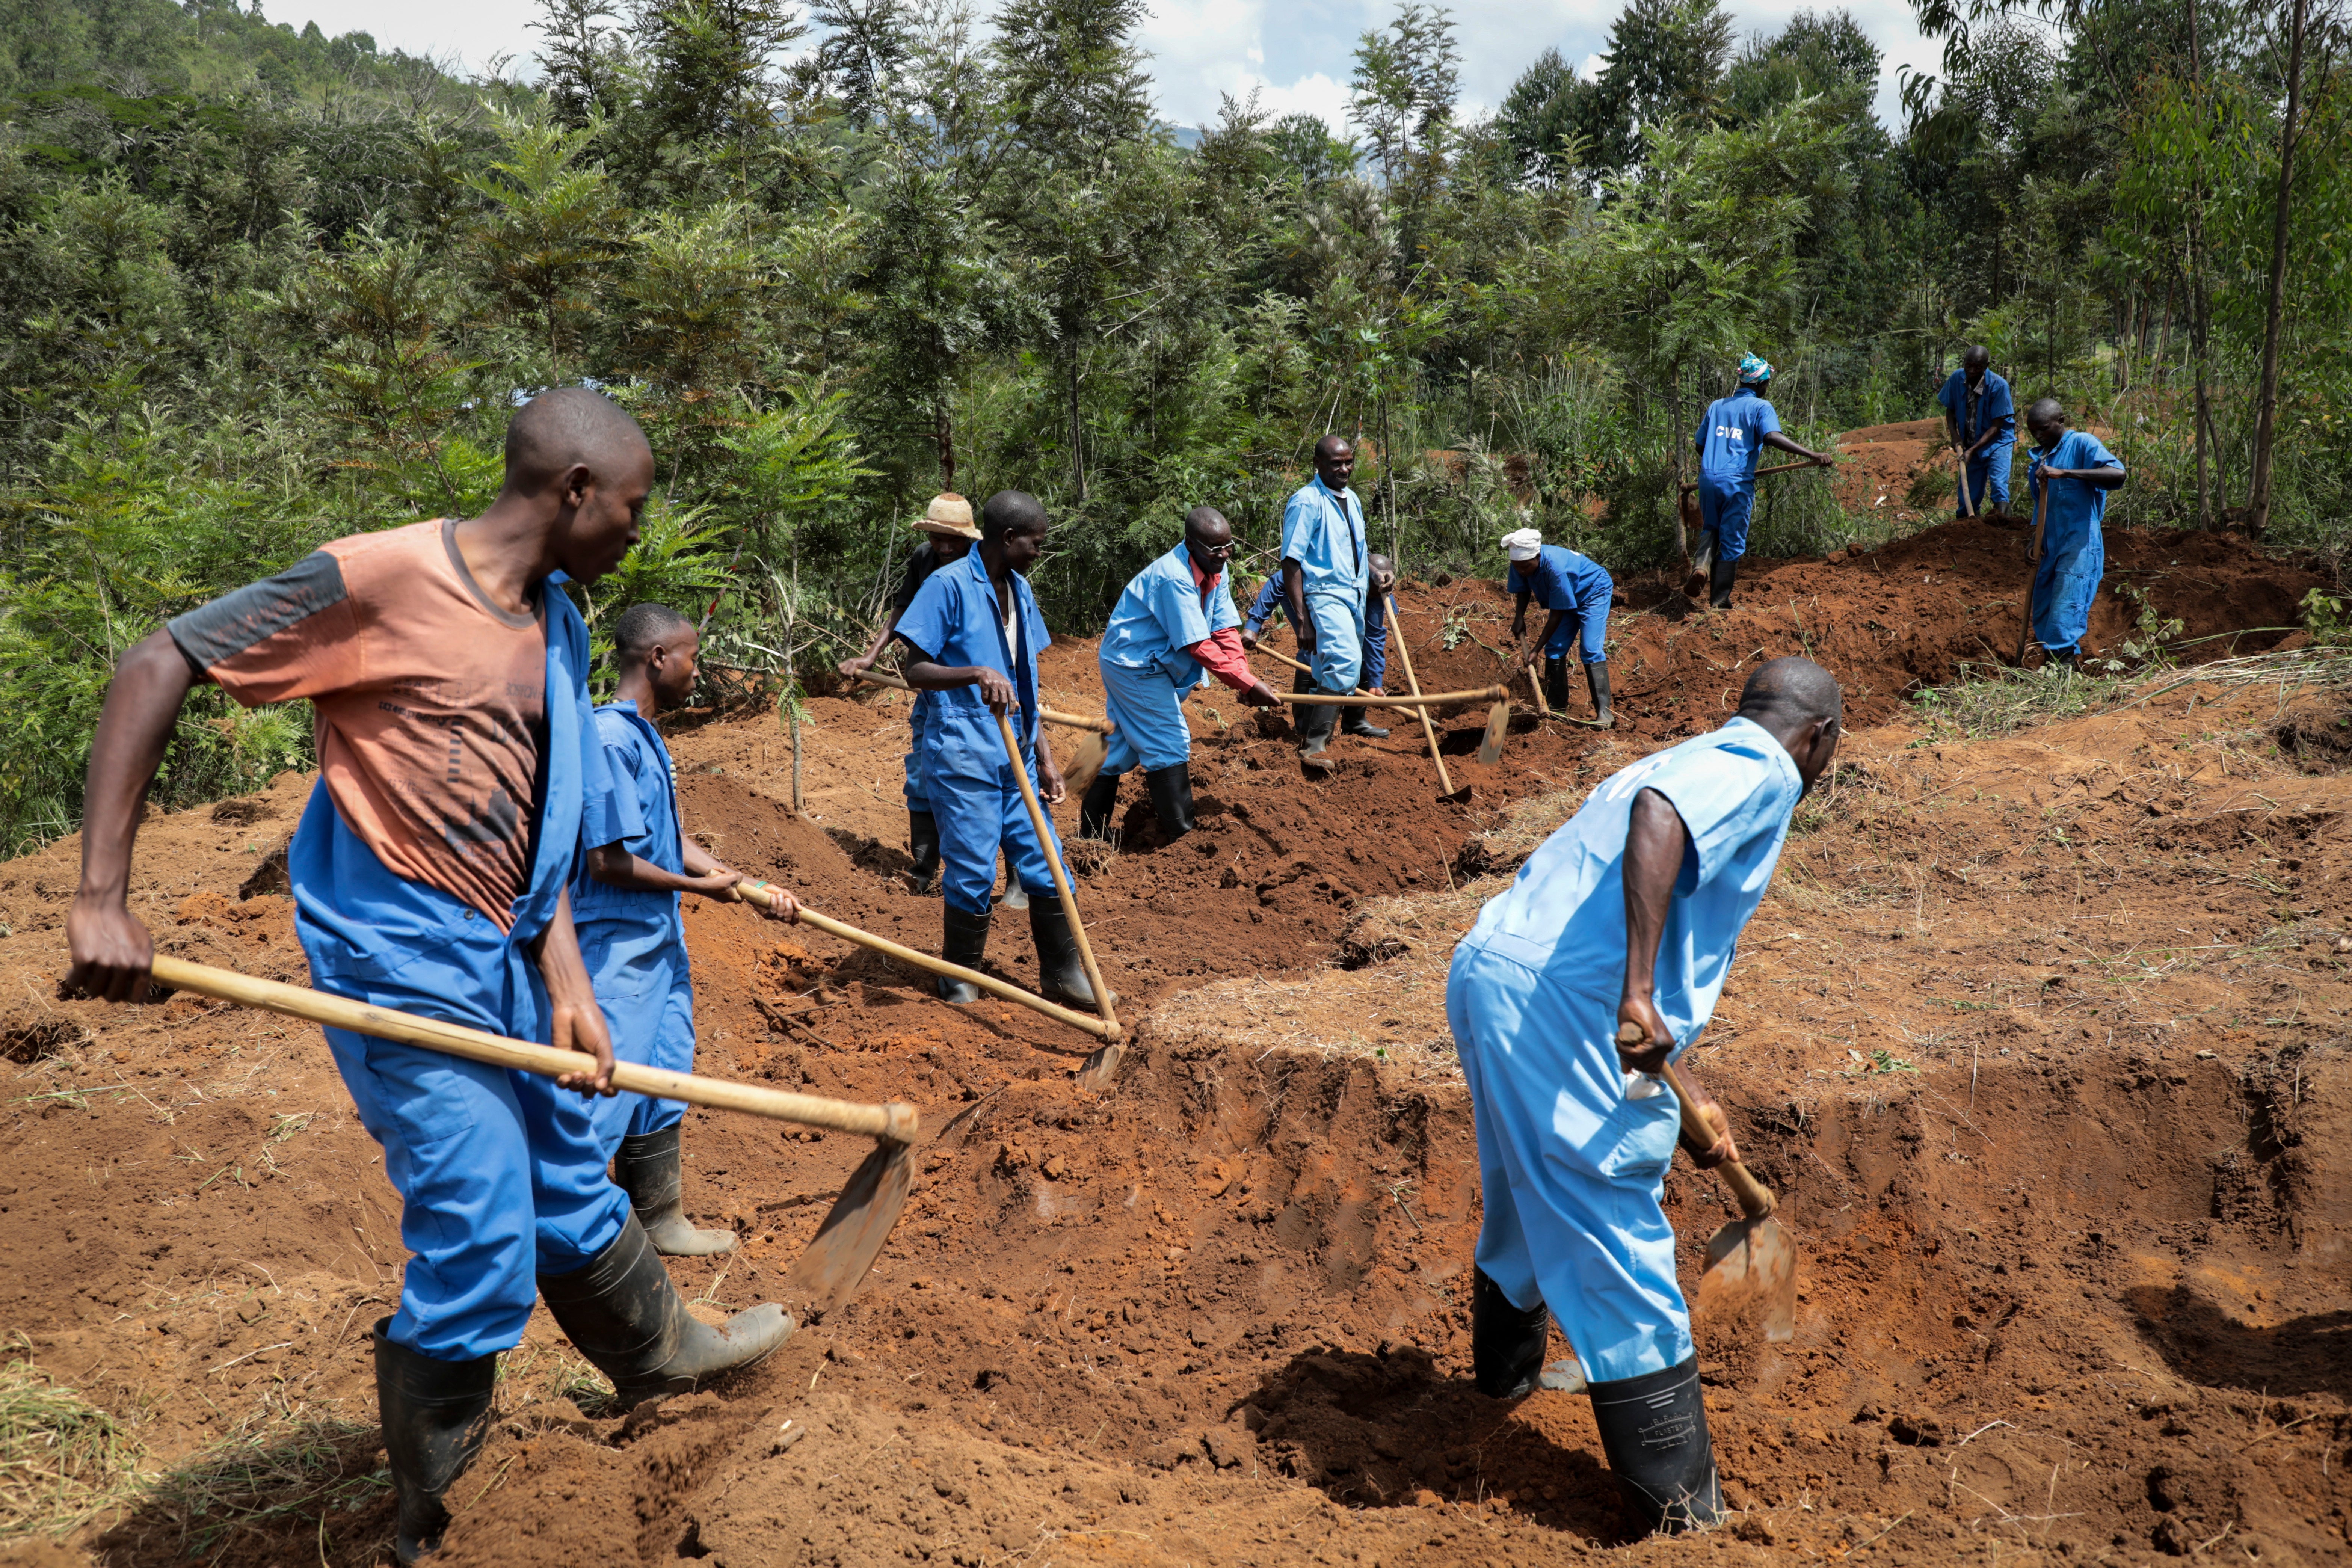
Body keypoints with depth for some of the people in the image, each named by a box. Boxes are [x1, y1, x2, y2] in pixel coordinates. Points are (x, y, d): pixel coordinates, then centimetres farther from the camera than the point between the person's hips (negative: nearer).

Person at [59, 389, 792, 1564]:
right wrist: (101, 895, -20)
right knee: (480, 1253, -4)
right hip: (401, 964, -7)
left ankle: (659, 1352, 47)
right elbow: (158, 667, -16)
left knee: (570, 1192, 23)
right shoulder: (382, 577, -17)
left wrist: (565, 983, 3)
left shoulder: (554, 626, 7)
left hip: (504, 963, 8)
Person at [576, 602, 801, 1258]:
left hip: (659, 945, 10)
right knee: (605, 1096, -4)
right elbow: (609, 861, -22)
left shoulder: (646, 736, 10)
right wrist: (702, 885, -11)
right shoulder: (611, 739, -20)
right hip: (616, 953, -10)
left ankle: (660, 1220, 31)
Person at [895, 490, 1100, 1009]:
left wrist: (1044, 758, 13)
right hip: (963, 756, -7)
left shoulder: (1019, 590, 13)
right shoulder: (950, 585, -10)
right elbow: (917, 672, -13)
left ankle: (1062, 974, 21)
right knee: (972, 873, -2)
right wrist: (978, 674, -29)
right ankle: (960, 979, 17)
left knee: (1045, 866, 7)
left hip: (1015, 756, 7)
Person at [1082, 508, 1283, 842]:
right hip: (1135, 665, -9)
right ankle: (1182, 834, -2)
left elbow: (1226, 632, -4)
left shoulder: (1215, 570, -1)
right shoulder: (1175, 578, -29)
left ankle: (1092, 832, 24)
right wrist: (1249, 684, -30)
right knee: (1170, 745, -8)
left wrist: (1247, 680, -18)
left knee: (1121, 744, 15)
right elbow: (1199, 646, -31)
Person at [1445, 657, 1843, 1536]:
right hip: (1556, 1000, -10)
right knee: (1612, 1227, 0)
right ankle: (1678, 1502, 12)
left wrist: (1689, 1098, 35)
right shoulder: (1763, 771, -2)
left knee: (1528, 1193, 29)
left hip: (1487, 970, 10)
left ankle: (1506, 1367, 52)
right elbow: (1656, 818, -26)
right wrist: (1640, 993, -30)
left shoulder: (1702, 759, 26)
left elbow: (1678, 949, 31)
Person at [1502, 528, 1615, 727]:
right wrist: (1520, 617, -13)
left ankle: (1603, 711, -22)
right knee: (1554, 649, 1)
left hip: (1594, 592, -8)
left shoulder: (1556, 568, -40)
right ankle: (1557, 707, 9)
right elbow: (1524, 589, 4)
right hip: (1567, 598, 8)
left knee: (1591, 650, -20)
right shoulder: (1521, 564, -20)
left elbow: (1557, 615, -31)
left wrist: (1536, 650, -27)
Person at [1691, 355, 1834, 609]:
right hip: (1738, 482, -4)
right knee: (1732, 542, 6)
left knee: (1712, 531, 24)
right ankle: (1721, 600, 8)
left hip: (1708, 478, 4)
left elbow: (1699, 444, 18)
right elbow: (1772, 437, -19)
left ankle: (1702, 563, -7)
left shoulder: (1716, 406, 15)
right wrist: (1813, 455, -24)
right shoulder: (1760, 407, -1)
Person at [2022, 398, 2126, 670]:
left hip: (2079, 547, -8)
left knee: (2064, 614, -15)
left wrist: (2064, 473, -29)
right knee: (2043, 615, 8)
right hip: (2050, 547, 8)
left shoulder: (2082, 444, -6)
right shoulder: (2039, 456, 16)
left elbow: (2117, 474, -23)